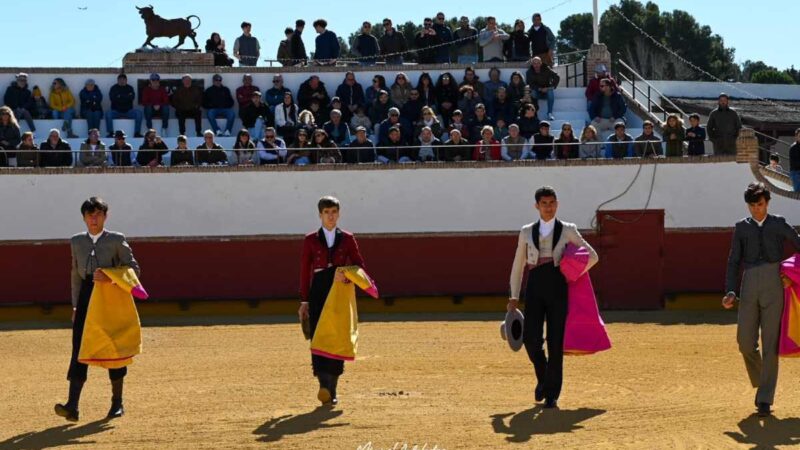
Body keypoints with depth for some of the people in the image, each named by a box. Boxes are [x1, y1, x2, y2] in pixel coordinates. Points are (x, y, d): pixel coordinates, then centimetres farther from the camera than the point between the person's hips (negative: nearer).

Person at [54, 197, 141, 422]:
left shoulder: (116, 240, 1)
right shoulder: (77, 241, 12)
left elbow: (134, 269, -1)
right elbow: (76, 273, 18)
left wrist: (109, 276, -18)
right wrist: (75, 304, 13)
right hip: (86, 297, 2)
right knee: (79, 349, -9)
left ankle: (117, 403, 19)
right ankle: (72, 406, -17)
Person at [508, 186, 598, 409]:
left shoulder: (568, 230, 8)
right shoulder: (527, 232, 13)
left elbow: (592, 256, 10)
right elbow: (518, 266, 17)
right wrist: (514, 297, 12)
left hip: (558, 288, -1)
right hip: (535, 288, 1)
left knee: (555, 342, -4)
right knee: (531, 338, -11)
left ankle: (552, 395, 7)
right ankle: (543, 377, 20)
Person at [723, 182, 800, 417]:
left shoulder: (779, 225, 9)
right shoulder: (742, 227, 12)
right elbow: (733, 261, 11)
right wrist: (731, 292, 0)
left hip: (773, 286, -2)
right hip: (749, 288, 2)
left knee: (770, 344, -3)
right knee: (745, 342, -2)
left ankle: (765, 399, 0)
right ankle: (760, 383, 24)